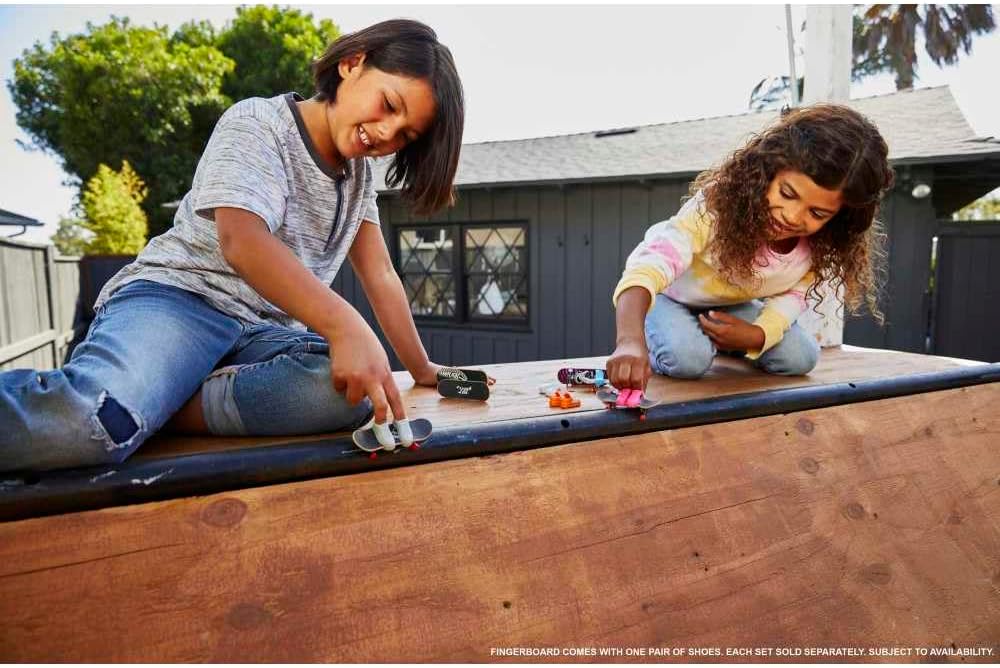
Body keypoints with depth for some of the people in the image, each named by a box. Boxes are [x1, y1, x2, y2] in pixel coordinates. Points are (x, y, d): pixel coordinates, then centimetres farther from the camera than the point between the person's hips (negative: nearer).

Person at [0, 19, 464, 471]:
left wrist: (422, 368, 11)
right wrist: (344, 325, -37)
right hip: (178, 297, -6)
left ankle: (152, 401, -21)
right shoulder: (256, 124, -5)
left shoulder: (360, 171, 16)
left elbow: (379, 274, 15)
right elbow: (241, 240, -23)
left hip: (266, 330, 7)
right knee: (94, 419, -40)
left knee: (353, 391, -30)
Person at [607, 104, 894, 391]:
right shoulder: (718, 205, -41)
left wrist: (760, 333, -29)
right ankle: (651, 340, 3)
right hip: (668, 295, -5)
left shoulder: (819, 241, -24)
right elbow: (648, 269, -55)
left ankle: (712, 340, 14)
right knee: (688, 359, -33)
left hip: (732, 305, 5)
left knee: (800, 358, -11)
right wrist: (630, 342, -72)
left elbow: (793, 293, -8)